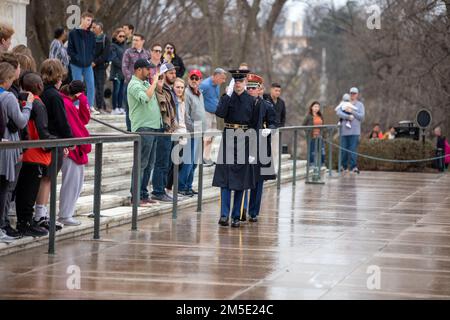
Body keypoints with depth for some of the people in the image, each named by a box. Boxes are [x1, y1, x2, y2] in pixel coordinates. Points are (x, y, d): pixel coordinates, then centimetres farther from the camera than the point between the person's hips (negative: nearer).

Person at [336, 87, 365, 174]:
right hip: (344, 131, 2)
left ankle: (353, 167, -12)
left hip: (354, 131, -2)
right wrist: (348, 117, -18)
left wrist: (352, 111, -10)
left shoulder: (360, 105, 12)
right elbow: (339, 113, -3)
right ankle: (344, 166, 9)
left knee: (353, 150, -11)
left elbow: (362, 117, 0)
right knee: (343, 149, 0)